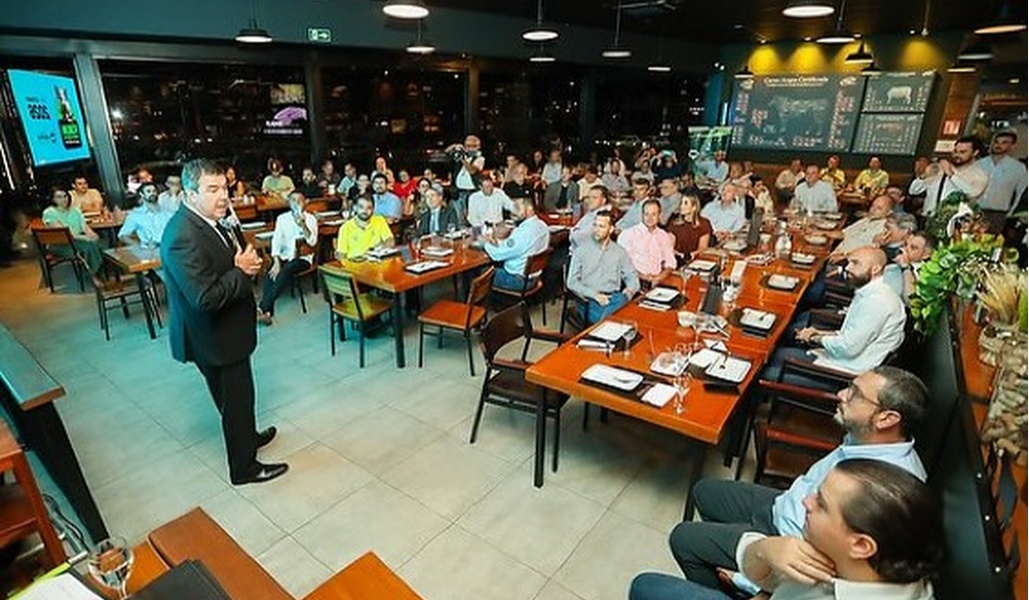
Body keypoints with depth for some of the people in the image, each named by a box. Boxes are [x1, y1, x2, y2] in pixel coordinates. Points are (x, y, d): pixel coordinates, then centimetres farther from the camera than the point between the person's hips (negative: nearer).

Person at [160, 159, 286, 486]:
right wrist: (242, 272, -21)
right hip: (214, 337, -9)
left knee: (236, 395, 27)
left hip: (224, 330, 9)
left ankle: (247, 435, 49)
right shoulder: (183, 237, -28)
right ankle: (244, 467, 25)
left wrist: (245, 261, -4)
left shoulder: (207, 221, 2)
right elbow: (206, 297, -33)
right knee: (236, 398, 7)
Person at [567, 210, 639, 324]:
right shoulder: (581, 249, 8)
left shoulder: (620, 252, 16)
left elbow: (632, 278, 17)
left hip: (615, 297, 3)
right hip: (590, 299, -3)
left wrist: (628, 291, -7)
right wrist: (594, 294, -13)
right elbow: (572, 282, 1)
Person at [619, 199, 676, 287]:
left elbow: (670, 263, 13)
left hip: (656, 282, 3)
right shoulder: (628, 234, 6)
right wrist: (640, 275, -13)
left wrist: (660, 277, -7)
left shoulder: (664, 236, 18)